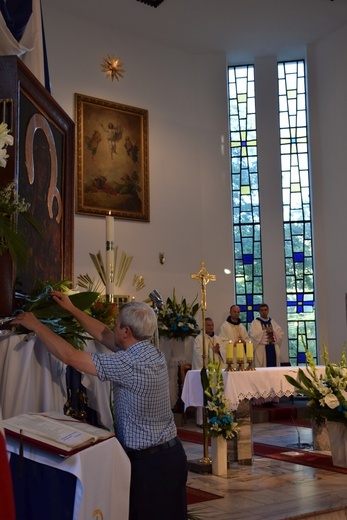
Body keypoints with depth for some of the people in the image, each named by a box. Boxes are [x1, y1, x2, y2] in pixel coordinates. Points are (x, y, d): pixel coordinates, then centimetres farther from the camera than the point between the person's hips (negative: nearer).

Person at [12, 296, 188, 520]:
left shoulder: (131, 363, -23)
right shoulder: (152, 352, 3)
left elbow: (69, 356, -19)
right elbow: (104, 335, 15)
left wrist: (36, 326, -7)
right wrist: (72, 309, 20)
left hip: (150, 462, -8)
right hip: (171, 452, 8)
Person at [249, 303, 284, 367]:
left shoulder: (272, 322, 15)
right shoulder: (255, 323, 1)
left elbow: (281, 334, 7)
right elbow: (253, 335, -13)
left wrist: (272, 331, -10)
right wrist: (265, 331, -13)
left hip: (273, 350, 4)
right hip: (261, 351, -4)